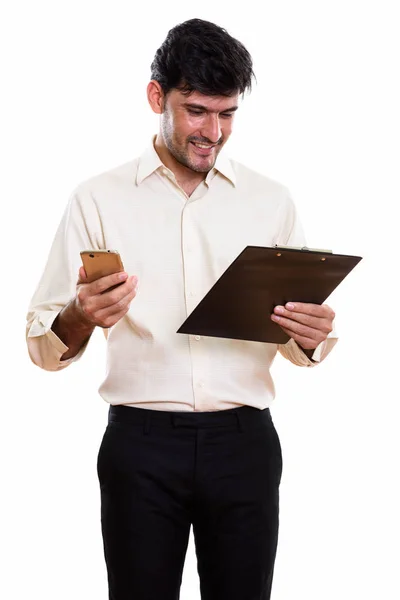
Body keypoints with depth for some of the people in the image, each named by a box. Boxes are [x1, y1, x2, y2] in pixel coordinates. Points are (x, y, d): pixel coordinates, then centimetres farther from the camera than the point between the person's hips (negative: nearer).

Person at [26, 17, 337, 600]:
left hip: (245, 442, 2)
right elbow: (44, 345, 1)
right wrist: (81, 318, -21)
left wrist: (309, 339, -12)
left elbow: (299, 344, 11)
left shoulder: (271, 201, 7)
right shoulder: (99, 198, 2)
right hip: (141, 444, -1)